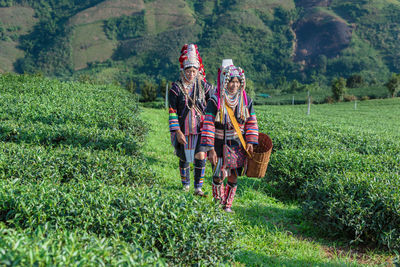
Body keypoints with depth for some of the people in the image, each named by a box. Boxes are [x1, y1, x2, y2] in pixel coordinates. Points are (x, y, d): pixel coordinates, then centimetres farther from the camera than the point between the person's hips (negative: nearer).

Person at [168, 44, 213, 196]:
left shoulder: (203, 86, 1)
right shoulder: (176, 88, -4)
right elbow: (172, 112, -5)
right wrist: (178, 132, -12)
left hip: (200, 129, 1)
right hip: (183, 130, -1)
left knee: (200, 157, -7)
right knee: (184, 158, 11)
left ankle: (198, 188, 5)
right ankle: (185, 183, 32)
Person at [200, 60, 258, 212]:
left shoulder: (246, 101, 1)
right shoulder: (215, 101, -11)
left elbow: (251, 123, 7)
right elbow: (208, 126, -13)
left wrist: (250, 142, -5)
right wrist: (210, 149, -18)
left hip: (238, 146, 3)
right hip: (220, 145, -3)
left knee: (233, 177, 8)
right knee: (218, 176, 5)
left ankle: (228, 204, 27)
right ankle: (217, 202, 29)